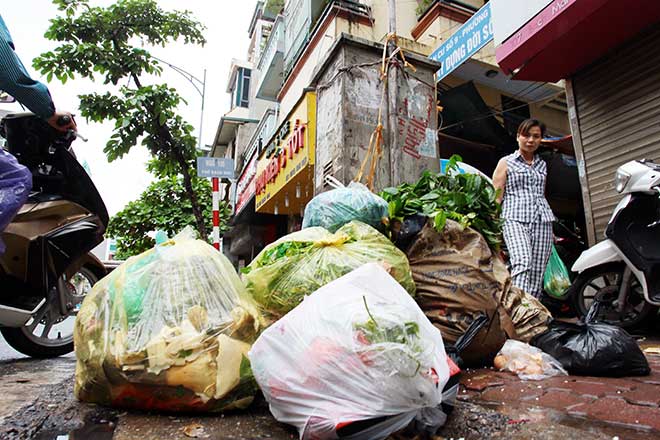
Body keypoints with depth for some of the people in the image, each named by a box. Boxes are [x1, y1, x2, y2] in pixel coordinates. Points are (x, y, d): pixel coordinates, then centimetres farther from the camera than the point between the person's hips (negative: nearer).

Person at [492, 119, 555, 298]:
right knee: (522, 262, -27)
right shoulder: (506, 162, 11)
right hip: (515, 218, -5)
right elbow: (496, 196, 3)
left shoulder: (542, 165, 24)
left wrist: (549, 224, 21)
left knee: (538, 272, -4)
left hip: (542, 219, 5)